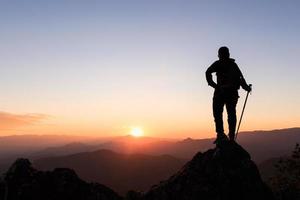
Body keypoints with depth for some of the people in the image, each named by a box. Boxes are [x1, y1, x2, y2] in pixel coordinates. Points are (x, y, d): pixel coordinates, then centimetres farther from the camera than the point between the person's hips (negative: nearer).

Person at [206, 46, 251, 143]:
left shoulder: (218, 64, 5)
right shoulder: (234, 64, 18)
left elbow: (208, 72, -12)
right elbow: (241, 78, 10)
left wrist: (212, 84, -8)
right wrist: (246, 87, 18)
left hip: (220, 92, -4)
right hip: (233, 93, 4)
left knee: (217, 113, 0)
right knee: (231, 114, 8)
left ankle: (220, 134, -14)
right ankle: (232, 136, 5)